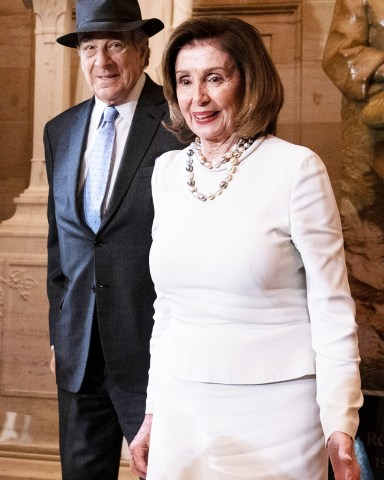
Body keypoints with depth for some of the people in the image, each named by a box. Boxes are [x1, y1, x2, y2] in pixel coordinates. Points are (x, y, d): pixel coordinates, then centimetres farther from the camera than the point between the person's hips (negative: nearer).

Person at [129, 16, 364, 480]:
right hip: (181, 410, 5)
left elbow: (331, 306, -9)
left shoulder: (296, 168, -10)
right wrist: (153, 411, 13)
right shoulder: (167, 170, 5)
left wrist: (339, 426, -14)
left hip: (274, 411, -4)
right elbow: (166, 304, 11)